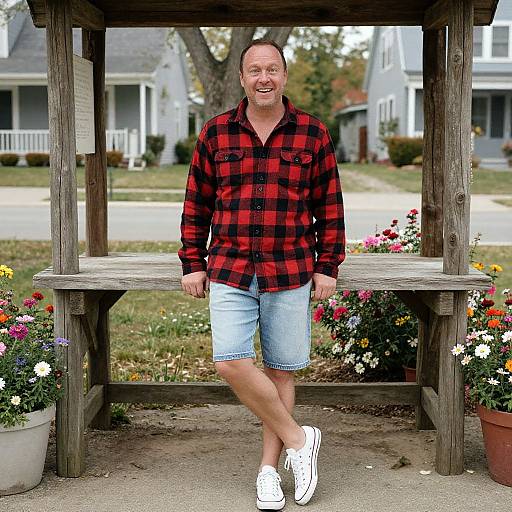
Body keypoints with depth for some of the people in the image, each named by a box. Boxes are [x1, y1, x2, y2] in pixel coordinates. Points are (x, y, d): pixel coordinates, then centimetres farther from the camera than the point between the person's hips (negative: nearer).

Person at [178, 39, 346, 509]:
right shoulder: (215, 134, 5)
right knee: (231, 363, -13)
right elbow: (196, 205, 10)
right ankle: (298, 439, 8)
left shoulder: (313, 134, 3)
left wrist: (327, 267, 3)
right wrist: (193, 264, 6)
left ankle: (269, 468, 21)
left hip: (290, 272, 0)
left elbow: (329, 206, 6)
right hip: (229, 271, 1)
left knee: (280, 370, 6)